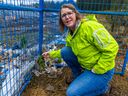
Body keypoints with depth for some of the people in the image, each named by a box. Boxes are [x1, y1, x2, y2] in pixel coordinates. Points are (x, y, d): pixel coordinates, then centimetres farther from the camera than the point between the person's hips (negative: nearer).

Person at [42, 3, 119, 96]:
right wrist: (52, 54, 12)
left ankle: (103, 87, 9)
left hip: (102, 70, -7)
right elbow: (68, 51, 18)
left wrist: (97, 70, -19)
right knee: (64, 51, -3)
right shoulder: (70, 34, 1)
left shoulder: (89, 26, -25)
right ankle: (79, 77, 15)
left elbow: (112, 48, -26)